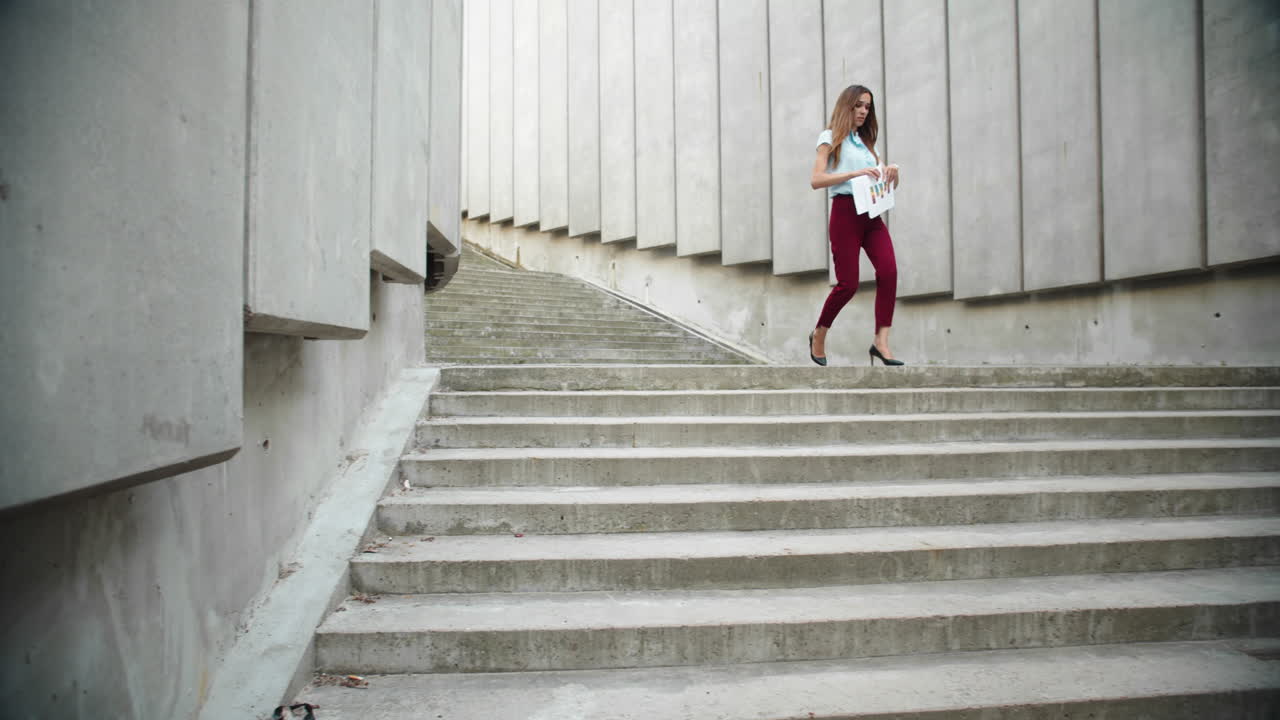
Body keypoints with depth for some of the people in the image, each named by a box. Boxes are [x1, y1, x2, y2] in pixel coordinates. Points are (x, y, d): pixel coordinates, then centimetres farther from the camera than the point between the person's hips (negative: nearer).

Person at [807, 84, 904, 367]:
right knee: (848, 283, -8)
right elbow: (816, 180, -9)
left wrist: (892, 174, 0)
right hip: (845, 212, -5)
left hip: (871, 215, 6)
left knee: (889, 271, -16)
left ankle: (881, 342, -17)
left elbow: (887, 184, 24)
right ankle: (819, 334, 16)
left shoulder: (867, 143, 23)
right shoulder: (831, 138, 5)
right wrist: (855, 173, -18)